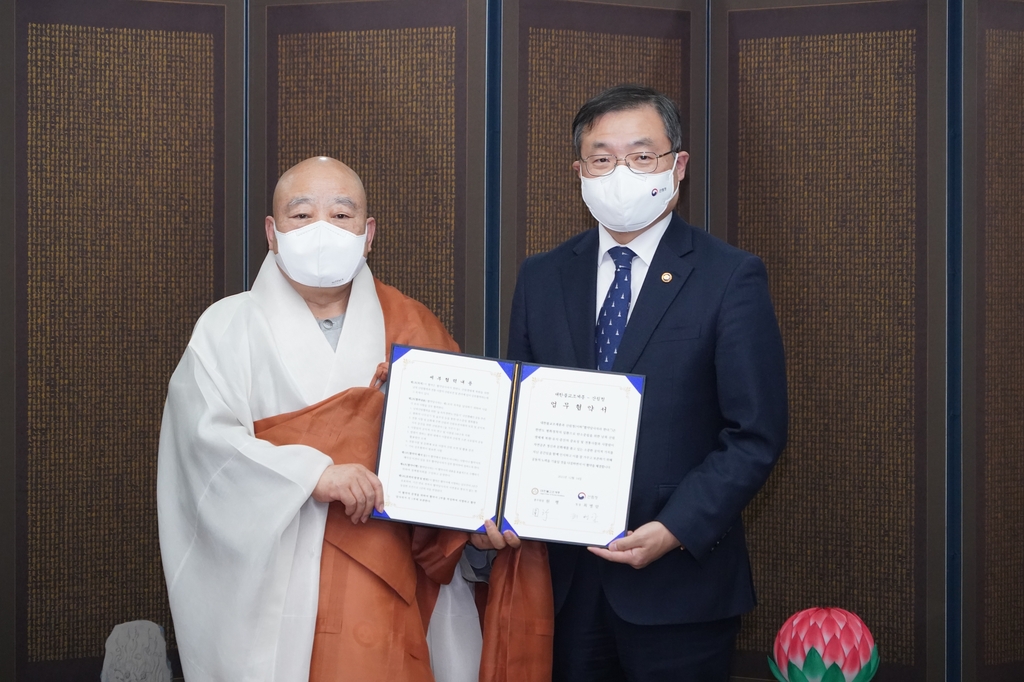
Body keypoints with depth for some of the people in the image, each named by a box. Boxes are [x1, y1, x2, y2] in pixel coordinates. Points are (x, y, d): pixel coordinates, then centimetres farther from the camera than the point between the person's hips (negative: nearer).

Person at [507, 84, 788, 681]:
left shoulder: (732, 279, -5)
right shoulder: (542, 277, 9)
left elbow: (757, 435, -8)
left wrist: (675, 530, -18)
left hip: (678, 586, -3)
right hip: (564, 580, 4)